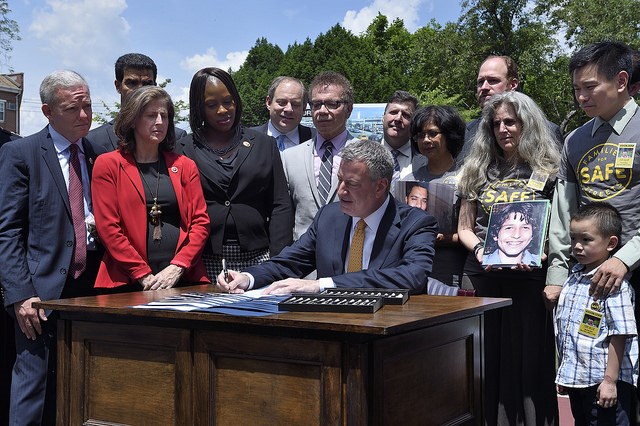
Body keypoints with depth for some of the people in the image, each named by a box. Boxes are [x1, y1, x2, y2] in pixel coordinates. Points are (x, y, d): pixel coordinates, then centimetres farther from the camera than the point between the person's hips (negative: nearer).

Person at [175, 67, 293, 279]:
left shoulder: (263, 145, 12)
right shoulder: (185, 149, 8)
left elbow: (280, 206, 7)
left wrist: (278, 260, -3)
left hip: (257, 257, 1)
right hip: (206, 261, -1)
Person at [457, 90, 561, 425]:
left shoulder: (548, 172, 4)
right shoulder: (478, 171, 12)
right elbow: (464, 228, 13)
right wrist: (479, 249, -8)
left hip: (528, 277, -2)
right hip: (481, 276, 3)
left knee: (526, 358, 1)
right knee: (484, 362, 6)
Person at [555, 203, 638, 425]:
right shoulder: (573, 278, 8)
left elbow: (619, 335, -18)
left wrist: (610, 380, -19)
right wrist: (563, 374, 18)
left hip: (604, 382, -8)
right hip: (576, 379, 8)